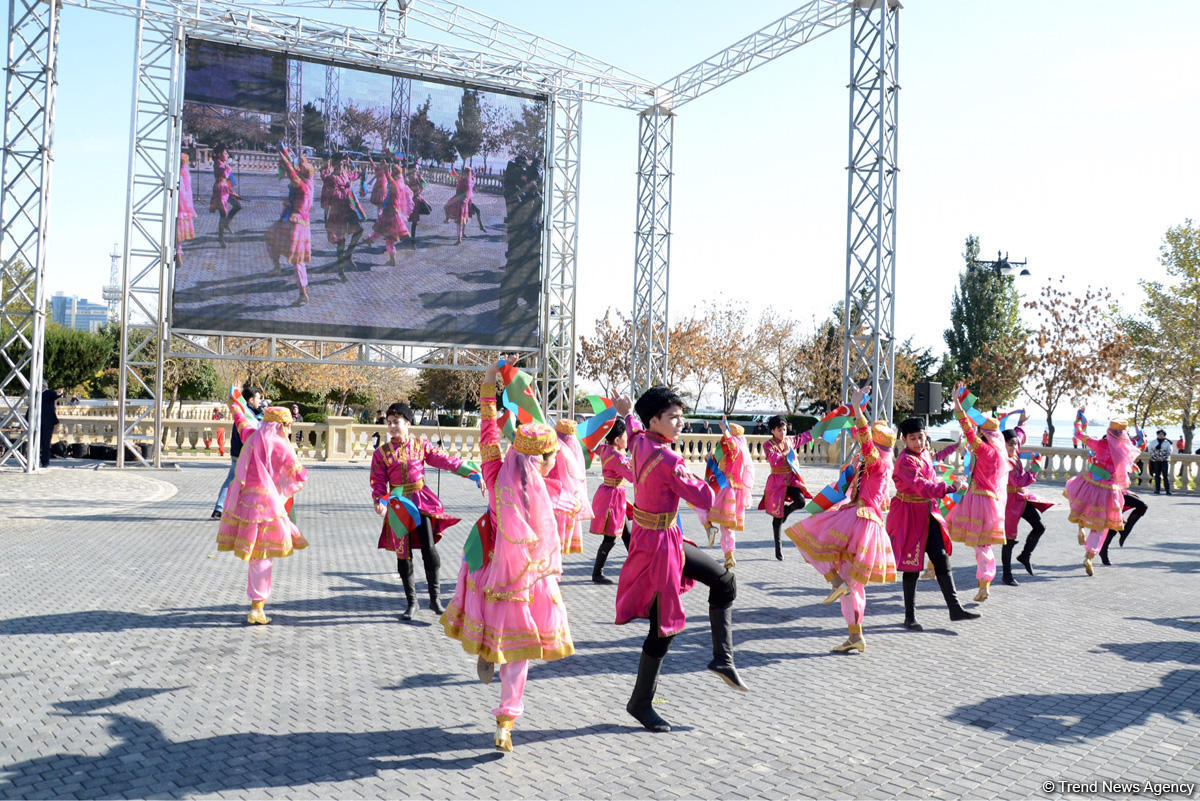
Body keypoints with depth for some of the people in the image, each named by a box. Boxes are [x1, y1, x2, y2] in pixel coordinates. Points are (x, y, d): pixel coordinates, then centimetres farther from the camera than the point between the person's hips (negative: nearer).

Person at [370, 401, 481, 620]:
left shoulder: (420, 444, 2)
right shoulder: (382, 453, 0)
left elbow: (447, 460, 2)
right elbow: (378, 483, 0)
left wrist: (473, 474, -4)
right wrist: (380, 502, -20)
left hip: (422, 502, 0)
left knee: (429, 549, -9)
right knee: (403, 554, 4)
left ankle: (434, 599, 5)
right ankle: (411, 602, 20)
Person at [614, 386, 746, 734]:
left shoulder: (640, 442, -1)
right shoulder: (668, 461, -26)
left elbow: (634, 430, 26)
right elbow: (705, 501, -20)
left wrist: (628, 414, 46)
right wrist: (697, 480, 0)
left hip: (668, 539, 10)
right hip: (659, 544, -10)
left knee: (724, 580, 17)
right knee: (665, 625, 1)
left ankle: (723, 657, 19)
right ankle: (640, 703, 15)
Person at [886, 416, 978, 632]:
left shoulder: (924, 453, 7)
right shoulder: (905, 461, -20)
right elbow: (922, 487, -32)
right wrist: (950, 488, -37)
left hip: (928, 513, 7)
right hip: (910, 515, -7)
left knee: (941, 558, 3)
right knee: (913, 565, -1)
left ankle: (955, 608, 8)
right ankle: (910, 617, 9)